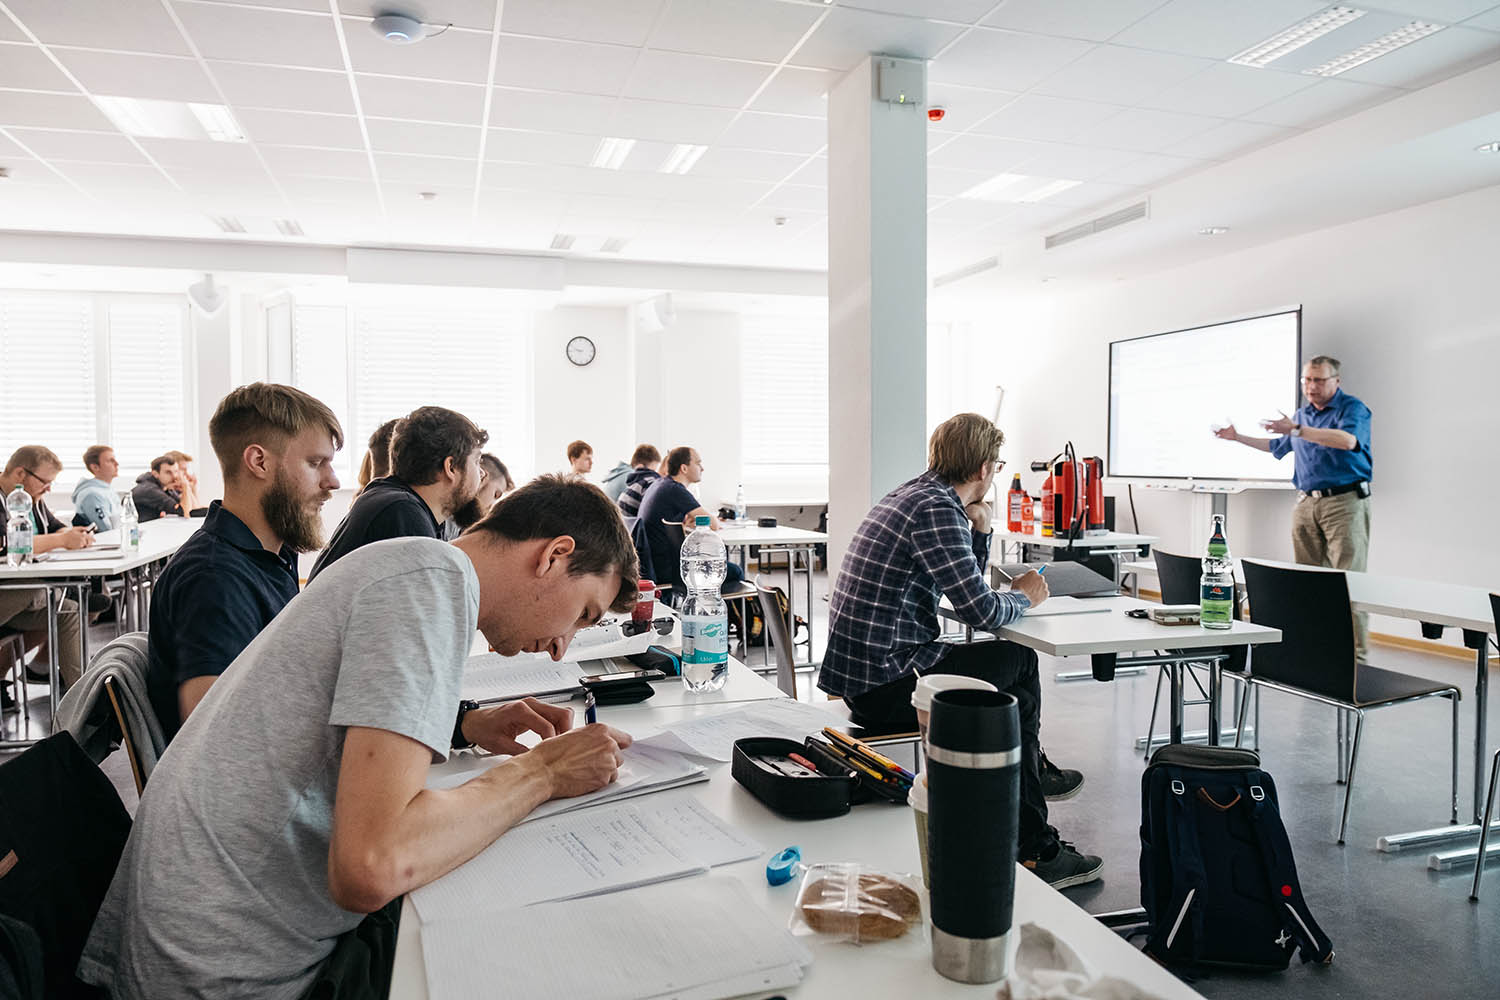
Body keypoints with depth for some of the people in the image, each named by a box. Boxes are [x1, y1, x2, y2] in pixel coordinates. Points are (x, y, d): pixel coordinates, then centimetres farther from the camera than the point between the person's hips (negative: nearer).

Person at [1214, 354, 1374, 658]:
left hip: (1345, 502, -7)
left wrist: (1297, 430, -30)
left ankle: (1357, 654, -9)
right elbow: (1276, 446, 35)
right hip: (1306, 504, 7)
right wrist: (1237, 437, 33)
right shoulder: (1301, 414, 19)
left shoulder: (1353, 408, -4)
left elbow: (1348, 440, -26)